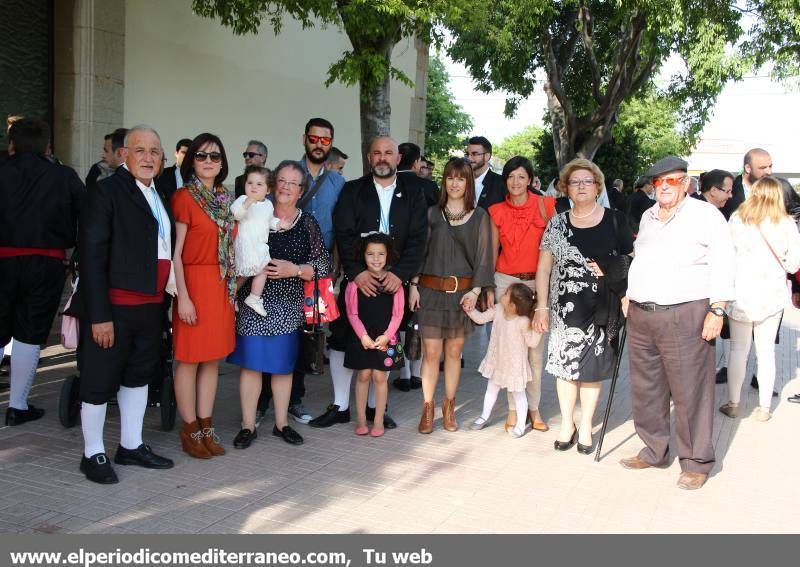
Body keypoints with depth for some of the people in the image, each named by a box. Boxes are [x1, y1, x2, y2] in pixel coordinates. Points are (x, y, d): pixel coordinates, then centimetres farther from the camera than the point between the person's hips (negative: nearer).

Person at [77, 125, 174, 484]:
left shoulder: (159, 195, 12)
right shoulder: (106, 192, -10)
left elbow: (164, 247, 12)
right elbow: (91, 254, -15)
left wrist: (163, 299, 5)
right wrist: (99, 315, -19)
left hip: (151, 303, 8)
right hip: (114, 305, -8)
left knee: (139, 374, 17)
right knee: (100, 380, 5)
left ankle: (131, 446, 32)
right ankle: (93, 454, 20)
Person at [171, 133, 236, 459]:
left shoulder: (226, 199, 13)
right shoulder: (184, 197, -7)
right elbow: (175, 252, -10)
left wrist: (233, 286, 10)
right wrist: (183, 296, -16)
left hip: (222, 286, 6)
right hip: (194, 284, -6)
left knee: (213, 359, 10)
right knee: (189, 359, 1)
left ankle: (206, 427, 20)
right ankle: (190, 430, 13)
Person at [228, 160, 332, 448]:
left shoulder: (308, 223, 3)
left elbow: (323, 264, 1)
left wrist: (295, 270, -13)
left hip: (289, 306, 1)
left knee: (283, 364, 10)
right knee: (251, 362, 1)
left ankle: (281, 423, 23)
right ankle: (248, 426, 13)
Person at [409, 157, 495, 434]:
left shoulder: (480, 216, 4)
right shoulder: (432, 213, 6)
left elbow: (483, 256, 1)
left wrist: (476, 290, -9)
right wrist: (413, 285, -2)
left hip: (463, 292, 0)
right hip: (430, 290, 0)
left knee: (454, 351, 9)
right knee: (431, 351, -2)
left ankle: (449, 407, 22)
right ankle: (427, 409, 10)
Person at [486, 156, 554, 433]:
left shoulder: (544, 205, -1)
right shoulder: (497, 211, 4)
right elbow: (493, 251, 9)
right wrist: (489, 288, 7)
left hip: (537, 282, -1)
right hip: (505, 281, 1)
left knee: (535, 347, 2)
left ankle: (533, 408, 13)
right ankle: (514, 408, 11)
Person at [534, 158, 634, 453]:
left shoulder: (614, 220, 2)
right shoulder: (557, 224, 5)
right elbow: (544, 266, 4)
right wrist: (542, 306, -3)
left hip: (602, 307, -1)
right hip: (565, 307, 1)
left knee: (592, 366, 6)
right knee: (566, 364, 4)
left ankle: (586, 426, 22)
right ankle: (567, 425, 21)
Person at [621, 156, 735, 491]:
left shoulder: (705, 214, -3)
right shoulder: (647, 217, 17)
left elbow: (722, 264, -8)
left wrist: (717, 310, -13)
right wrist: (629, 294, 18)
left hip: (684, 317, -6)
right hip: (641, 316, 7)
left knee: (690, 392, -2)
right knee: (646, 390, 13)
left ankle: (697, 462, 12)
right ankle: (654, 451, 27)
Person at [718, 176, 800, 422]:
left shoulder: (737, 219, -6)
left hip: (741, 293, -1)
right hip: (772, 293, 1)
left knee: (738, 349, 10)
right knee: (766, 351, 10)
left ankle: (733, 403, 15)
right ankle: (764, 407, 16)